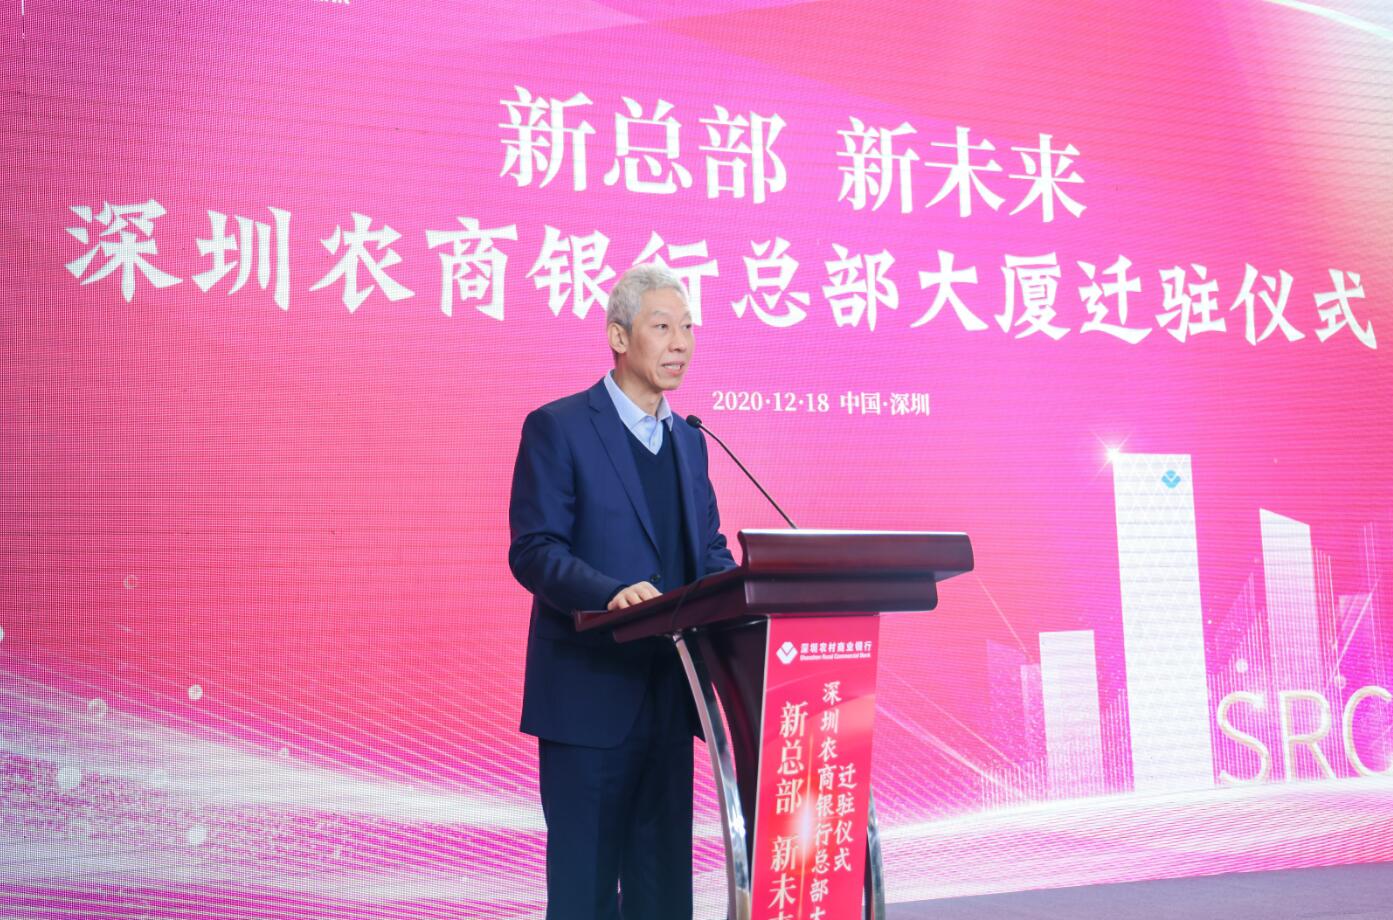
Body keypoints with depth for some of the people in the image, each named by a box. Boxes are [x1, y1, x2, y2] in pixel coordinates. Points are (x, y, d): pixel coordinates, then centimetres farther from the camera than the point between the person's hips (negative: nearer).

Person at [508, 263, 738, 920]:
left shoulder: (688, 440, 15)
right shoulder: (557, 427, -6)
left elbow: (709, 548, 16)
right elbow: (533, 550, -13)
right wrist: (614, 593, -29)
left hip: (669, 688, 6)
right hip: (589, 691, -6)